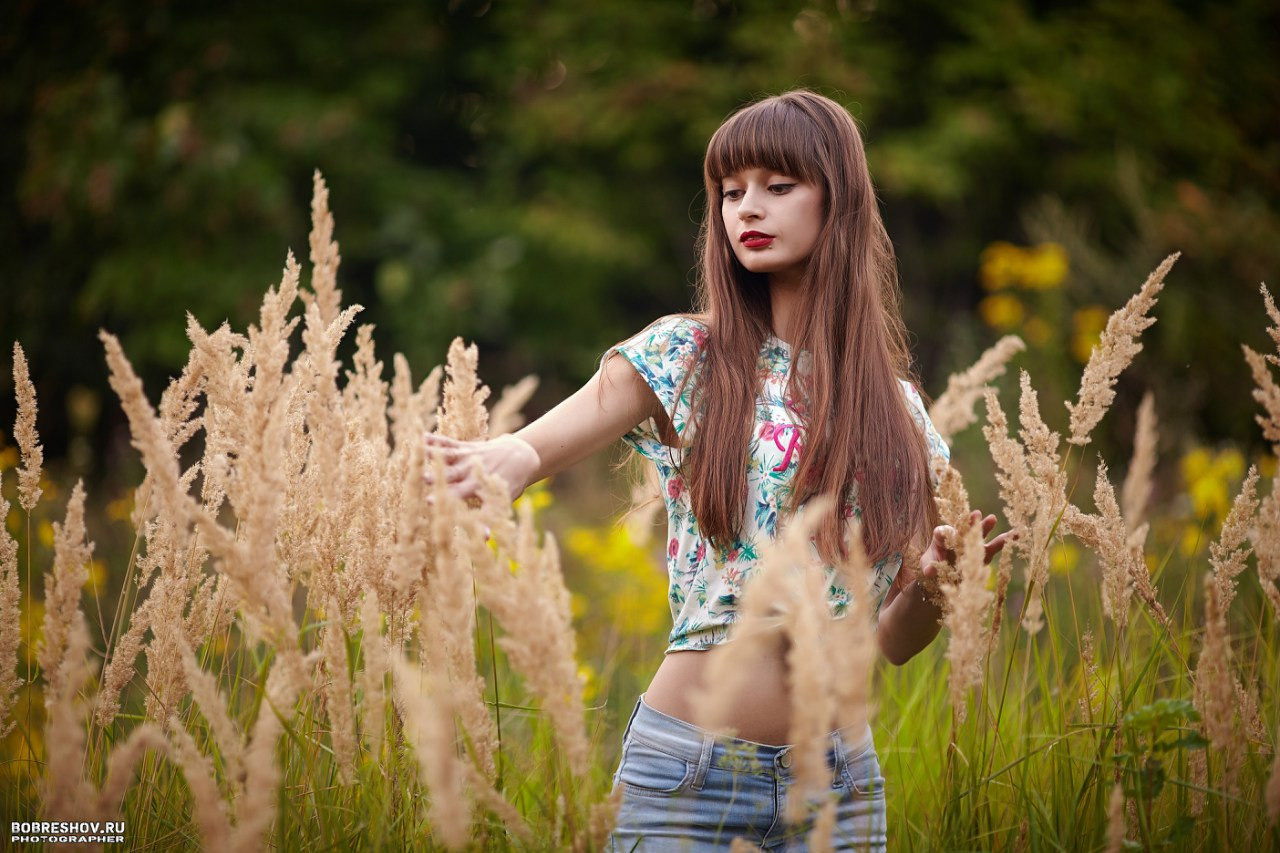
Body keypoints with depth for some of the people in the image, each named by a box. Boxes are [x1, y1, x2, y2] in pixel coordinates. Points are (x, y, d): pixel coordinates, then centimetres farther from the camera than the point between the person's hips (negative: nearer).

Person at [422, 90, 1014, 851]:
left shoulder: (896, 409, 7)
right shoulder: (684, 358, -1)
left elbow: (893, 643, 11)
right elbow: (526, 452, -11)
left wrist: (933, 583, -9)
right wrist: (511, 456, -33)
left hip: (841, 780, 3)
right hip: (691, 774, -3)